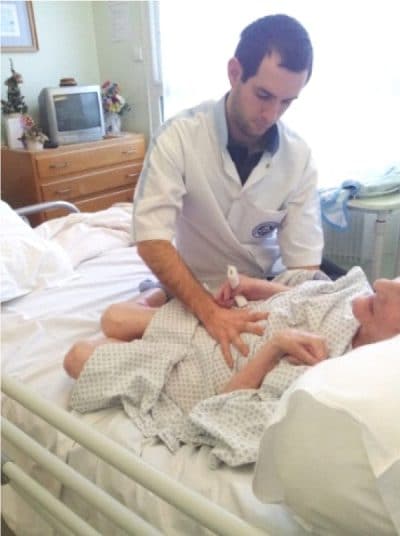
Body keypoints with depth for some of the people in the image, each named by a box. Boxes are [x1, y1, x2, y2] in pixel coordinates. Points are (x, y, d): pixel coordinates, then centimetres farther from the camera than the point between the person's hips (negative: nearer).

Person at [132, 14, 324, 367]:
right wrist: (211, 312, -37)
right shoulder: (180, 136, -20)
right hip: (192, 288, -1)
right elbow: (151, 240, -26)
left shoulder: (299, 156, -11)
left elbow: (304, 262, -12)